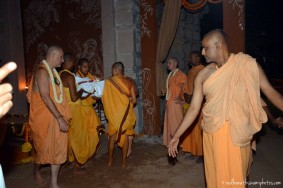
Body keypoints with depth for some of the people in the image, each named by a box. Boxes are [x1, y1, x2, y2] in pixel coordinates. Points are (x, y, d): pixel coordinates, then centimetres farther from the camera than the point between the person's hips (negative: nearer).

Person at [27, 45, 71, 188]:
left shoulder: (53, 72, 12)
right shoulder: (42, 71, -16)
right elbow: (45, 97, -24)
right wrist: (60, 118, -26)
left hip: (57, 117, 8)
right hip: (44, 117, -7)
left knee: (58, 149, 8)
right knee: (44, 148, 11)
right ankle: (36, 170, 42)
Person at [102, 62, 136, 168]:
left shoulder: (109, 81, -9)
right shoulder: (128, 82, -3)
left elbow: (104, 98, -5)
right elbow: (134, 100, -3)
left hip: (114, 113, -1)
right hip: (126, 113, 1)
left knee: (112, 137, 14)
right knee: (125, 136, 9)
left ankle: (110, 160, 27)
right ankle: (124, 161, 17)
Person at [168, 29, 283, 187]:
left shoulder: (248, 64, -5)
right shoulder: (203, 75, 1)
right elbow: (194, 108, 3)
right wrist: (177, 136, 3)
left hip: (238, 133, -2)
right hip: (212, 133, 3)